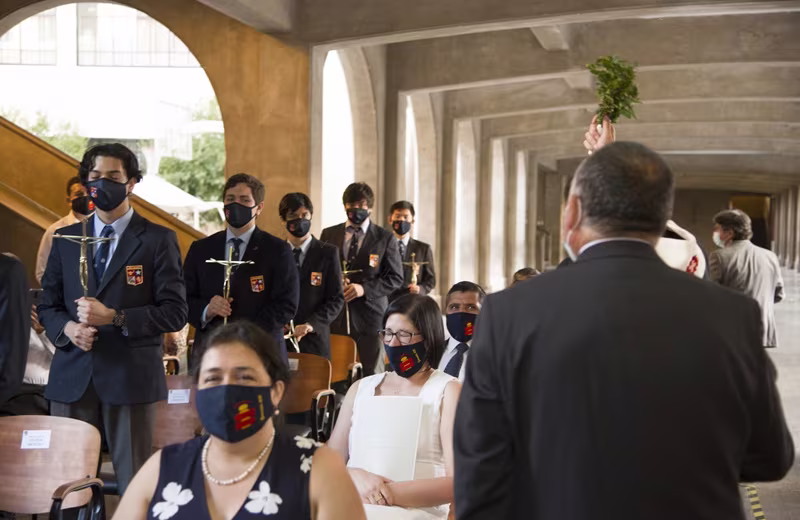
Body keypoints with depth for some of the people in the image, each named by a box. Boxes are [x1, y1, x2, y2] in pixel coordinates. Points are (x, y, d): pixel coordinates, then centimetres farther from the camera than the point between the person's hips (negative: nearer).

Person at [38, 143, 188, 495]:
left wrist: (114, 317, -16)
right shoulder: (65, 239, 13)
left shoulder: (158, 240, 1)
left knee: (134, 483, 3)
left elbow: (175, 311, -5)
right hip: (72, 376, 4)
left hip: (131, 376, -3)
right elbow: (47, 305, 15)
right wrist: (67, 328, -7)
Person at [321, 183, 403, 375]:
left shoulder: (385, 238, 4)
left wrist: (364, 288, -13)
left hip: (371, 316, -1)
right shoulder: (328, 235, 12)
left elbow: (395, 278, 1)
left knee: (373, 377, 3)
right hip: (335, 317, 2)